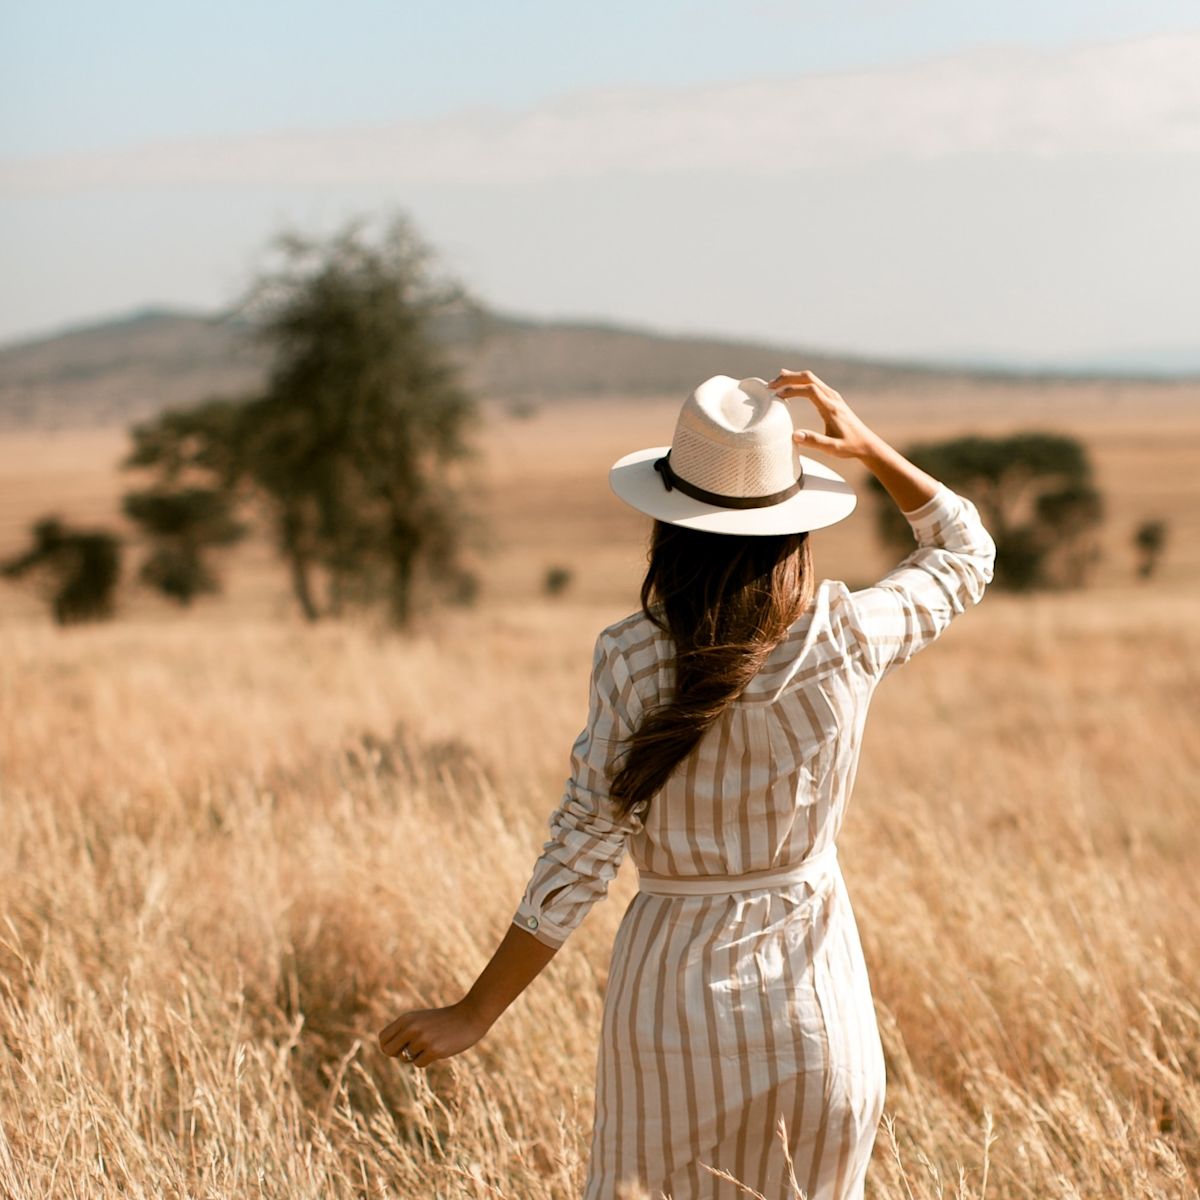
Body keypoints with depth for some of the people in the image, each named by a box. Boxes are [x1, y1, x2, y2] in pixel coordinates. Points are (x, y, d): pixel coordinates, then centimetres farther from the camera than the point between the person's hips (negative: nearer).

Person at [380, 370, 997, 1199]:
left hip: (677, 991, -1)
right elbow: (965, 554, 11)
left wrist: (475, 1015, -8)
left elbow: (582, 857, -14)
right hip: (816, 989, 2)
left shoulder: (633, 659, -14)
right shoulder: (848, 639, -10)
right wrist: (868, 446, 1)